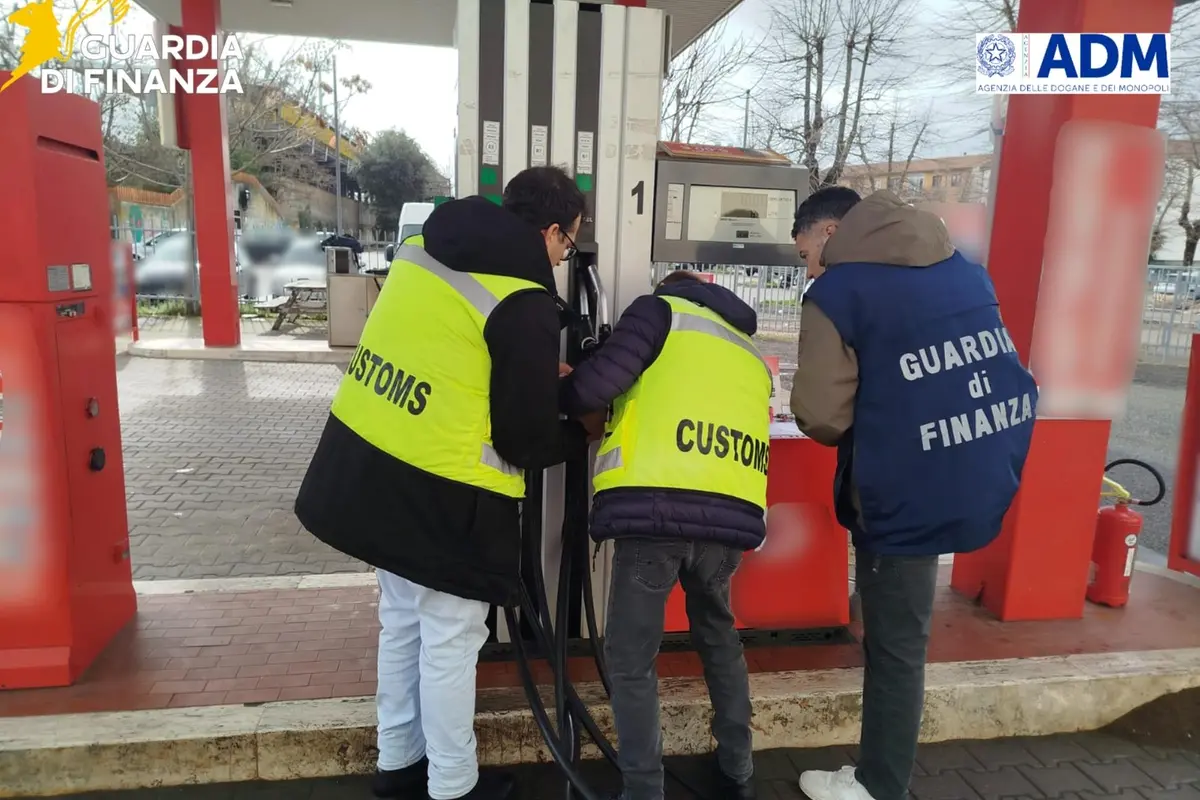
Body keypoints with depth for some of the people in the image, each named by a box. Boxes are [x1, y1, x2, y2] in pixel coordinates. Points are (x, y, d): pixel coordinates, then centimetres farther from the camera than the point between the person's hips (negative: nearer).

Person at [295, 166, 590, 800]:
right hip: (441, 498, -8)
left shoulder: (424, 249, 6)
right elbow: (528, 441, -12)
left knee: (402, 624, 23)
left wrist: (538, 376, 18)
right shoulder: (524, 304, -16)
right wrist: (583, 432, 9)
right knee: (450, 641, 11)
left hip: (366, 470, 8)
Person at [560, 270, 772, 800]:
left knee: (630, 656, 9)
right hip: (731, 513, 6)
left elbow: (596, 384, -2)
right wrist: (619, 420, 33)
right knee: (718, 636, 28)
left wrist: (563, 396, 20)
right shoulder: (750, 355, 30)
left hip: (655, 506, -6)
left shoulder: (661, 309, 12)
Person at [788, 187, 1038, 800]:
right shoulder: (963, 269, 12)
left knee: (894, 643, 7)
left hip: (910, 489, -7)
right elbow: (997, 364, 20)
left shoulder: (836, 293, -11)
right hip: (991, 467, 7)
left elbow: (821, 416, -15)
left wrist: (851, 431, 9)